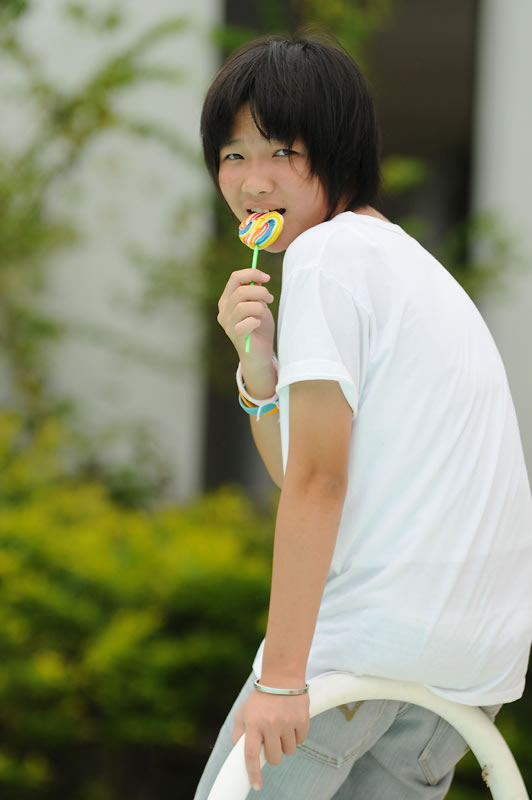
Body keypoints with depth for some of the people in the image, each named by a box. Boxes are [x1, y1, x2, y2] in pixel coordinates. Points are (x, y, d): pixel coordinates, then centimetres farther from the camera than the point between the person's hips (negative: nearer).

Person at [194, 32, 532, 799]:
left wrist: (280, 676, -17)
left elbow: (319, 478, -15)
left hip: (369, 634, -9)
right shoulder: (408, 262, 21)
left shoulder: (328, 255, -8)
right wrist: (257, 369, 1)